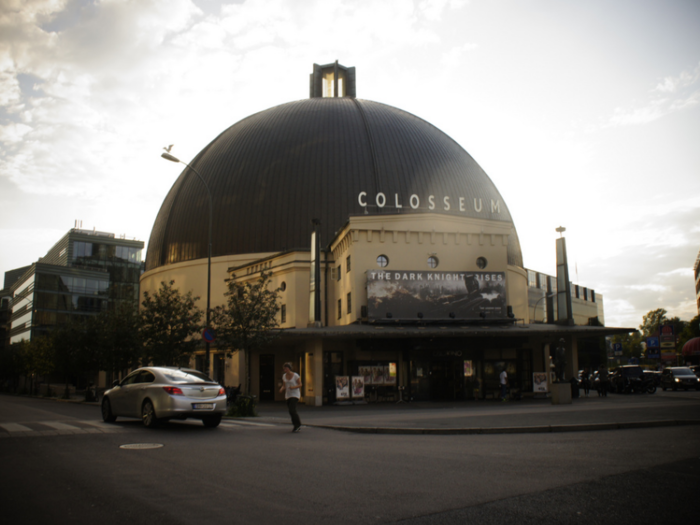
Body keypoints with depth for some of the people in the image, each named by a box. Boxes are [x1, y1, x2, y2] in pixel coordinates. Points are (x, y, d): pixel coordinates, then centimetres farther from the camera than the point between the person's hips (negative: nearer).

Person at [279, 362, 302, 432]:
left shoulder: (296, 375, -13)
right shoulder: (284, 376, 3)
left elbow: (300, 384, -6)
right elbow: (284, 386, 9)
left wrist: (293, 387, -24)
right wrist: (281, 389, -14)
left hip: (295, 395, -6)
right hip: (288, 395, 6)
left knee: (292, 410, -18)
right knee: (292, 411, 8)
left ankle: (297, 425, -3)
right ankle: (298, 424, 24)